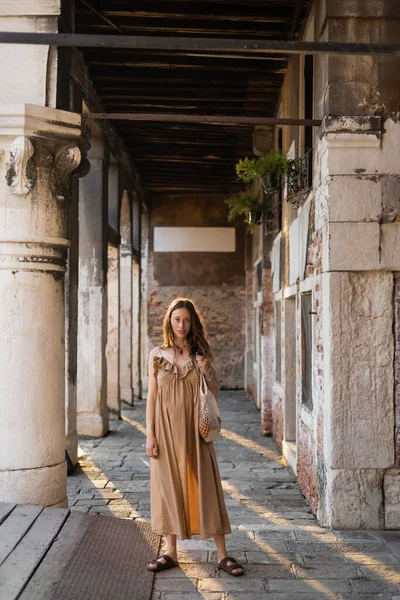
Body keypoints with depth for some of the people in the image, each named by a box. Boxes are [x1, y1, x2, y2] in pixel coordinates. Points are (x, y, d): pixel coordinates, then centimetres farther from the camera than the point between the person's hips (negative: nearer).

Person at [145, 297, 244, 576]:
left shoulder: (200, 352, 4)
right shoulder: (157, 354, 3)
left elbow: (216, 390, 8)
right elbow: (152, 395, 3)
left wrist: (206, 371, -13)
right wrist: (150, 434, -3)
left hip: (194, 429, 0)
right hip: (167, 427, 1)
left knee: (204, 485, 0)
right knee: (169, 486, 5)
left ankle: (222, 554, 6)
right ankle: (171, 552, 18)